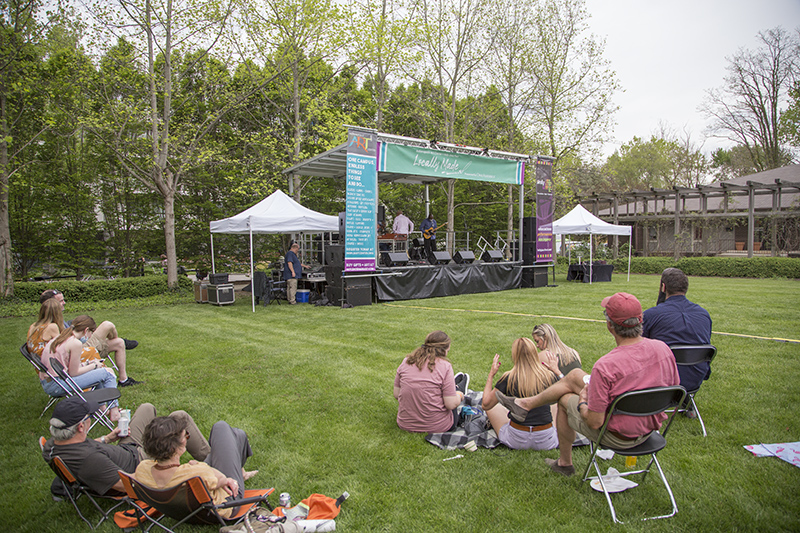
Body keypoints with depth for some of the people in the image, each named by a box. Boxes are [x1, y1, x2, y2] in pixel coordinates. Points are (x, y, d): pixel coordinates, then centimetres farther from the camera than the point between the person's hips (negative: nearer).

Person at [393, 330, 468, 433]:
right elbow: (451, 404, -17)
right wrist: (459, 396, 6)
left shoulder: (406, 361, -3)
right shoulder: (445, 366, -16)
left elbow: (396, 394, 2)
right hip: (436, 427, -4)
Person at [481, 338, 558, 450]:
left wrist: (491, 374, 4)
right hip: (546, 442, 1)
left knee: (493, 408, 23)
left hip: (516, 441, 0)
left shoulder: (508, 378, -14)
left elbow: (486, 404, -2)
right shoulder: (549, 377, -10)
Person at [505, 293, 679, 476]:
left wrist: (583, 402, -3)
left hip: (617, 437, -6)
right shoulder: (663, 349, -14)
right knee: (575, 375, 13)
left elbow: (595, 422, -25)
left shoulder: (605, 366, -33)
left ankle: (565, 463, 40)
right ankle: (527, 403, 34)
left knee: (565, 399, 20)